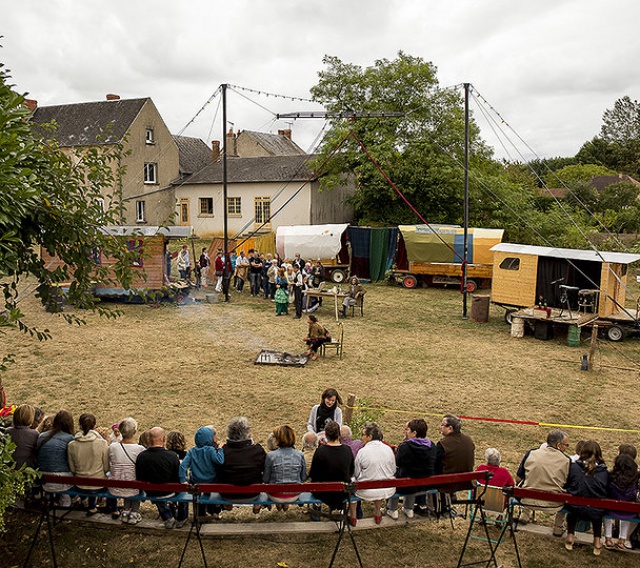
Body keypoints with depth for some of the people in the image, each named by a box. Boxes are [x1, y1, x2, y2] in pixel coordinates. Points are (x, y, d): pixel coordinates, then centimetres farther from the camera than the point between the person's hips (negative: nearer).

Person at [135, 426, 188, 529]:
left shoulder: (141, 456, -21)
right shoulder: (172, 456, -29)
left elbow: (139, 479, -6)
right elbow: (179, 478, -16)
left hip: (151, 493, 3)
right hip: (169, 492, -2)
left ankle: (168, 519, 45)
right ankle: (181, 520, 41)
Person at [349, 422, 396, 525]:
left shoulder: (362, 452, -15)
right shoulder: (388, 449, -4)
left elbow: (356, 474, -4)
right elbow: (394, 471, 6)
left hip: (368, 492, -4)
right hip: (388, 491, 4)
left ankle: (352, 517, 32)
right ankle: (377, 513, 46)